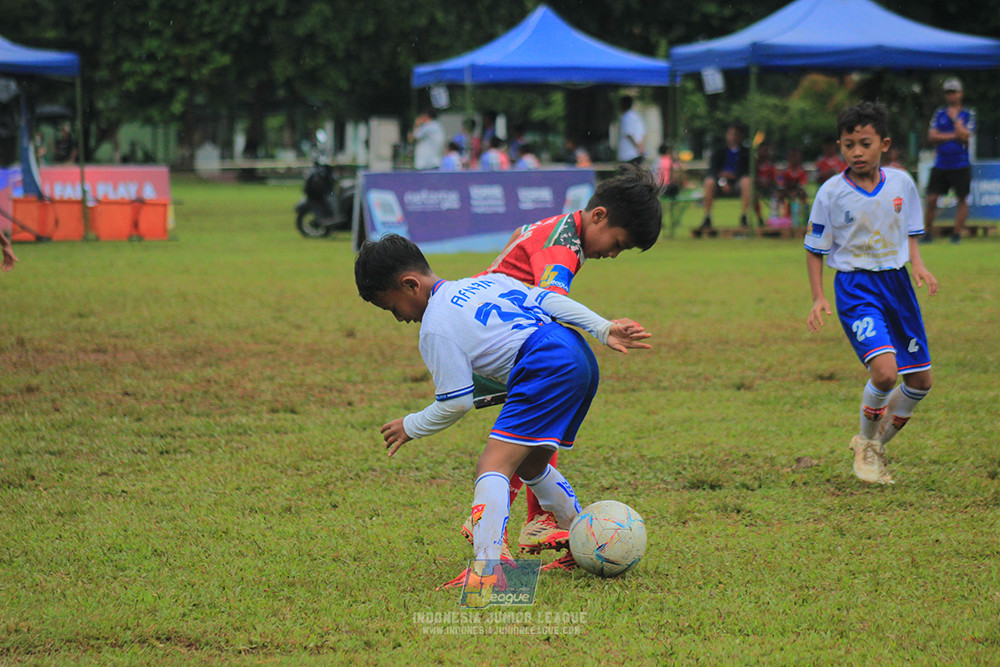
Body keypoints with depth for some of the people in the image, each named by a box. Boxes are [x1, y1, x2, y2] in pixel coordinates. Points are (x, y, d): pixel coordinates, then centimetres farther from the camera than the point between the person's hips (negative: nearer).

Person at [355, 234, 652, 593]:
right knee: (530, 466, 27)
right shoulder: (486, 281, 24)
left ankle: (486, 570, -31)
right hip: (581, 359, 10)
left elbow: (456, 403, 0)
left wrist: (410, 427, 16)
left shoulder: (436, 329, 0)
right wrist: (605, 328, 16)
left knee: (492, 467, -14)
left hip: (545, 369, -10)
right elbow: (548, 300, 19)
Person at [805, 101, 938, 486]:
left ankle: (877, 444, 31)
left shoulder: (901, 183, 0)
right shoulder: (832, 193, -9)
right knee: (884, 370, -24)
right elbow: (815, 249, 1)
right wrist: (818, 298, -7)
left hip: (897, 282, 5)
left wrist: (918, 265, -6)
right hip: (855, 287, -5)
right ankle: (865, 446, 3)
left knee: (920, 381, 7)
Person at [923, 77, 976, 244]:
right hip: (940, 165, 2)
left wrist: (955, 118, -7)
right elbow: (932, 136, -1)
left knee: (962, 199, -1)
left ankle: (957, 232, 7)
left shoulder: (968, 114, 2)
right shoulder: (940, 113, 10)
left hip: (961, 165, -2)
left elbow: (965, 136, -13)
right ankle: (928, 231, 7)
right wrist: (954, 136, -8)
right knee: (931, 199, -4)